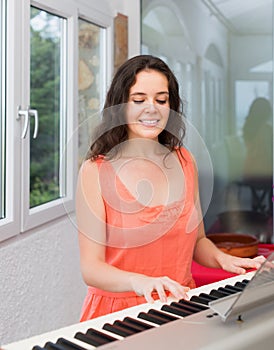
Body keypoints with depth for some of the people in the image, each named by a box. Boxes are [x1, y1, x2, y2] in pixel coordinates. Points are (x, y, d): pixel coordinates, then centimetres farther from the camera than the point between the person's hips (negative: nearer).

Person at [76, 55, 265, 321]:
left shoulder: (184, 161, 6)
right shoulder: (96, 170, -8)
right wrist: (140, 282, -30)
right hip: (117, 309, -3)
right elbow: (91, 268, -12)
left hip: (180, 304, 4)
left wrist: (223, 259, -3)